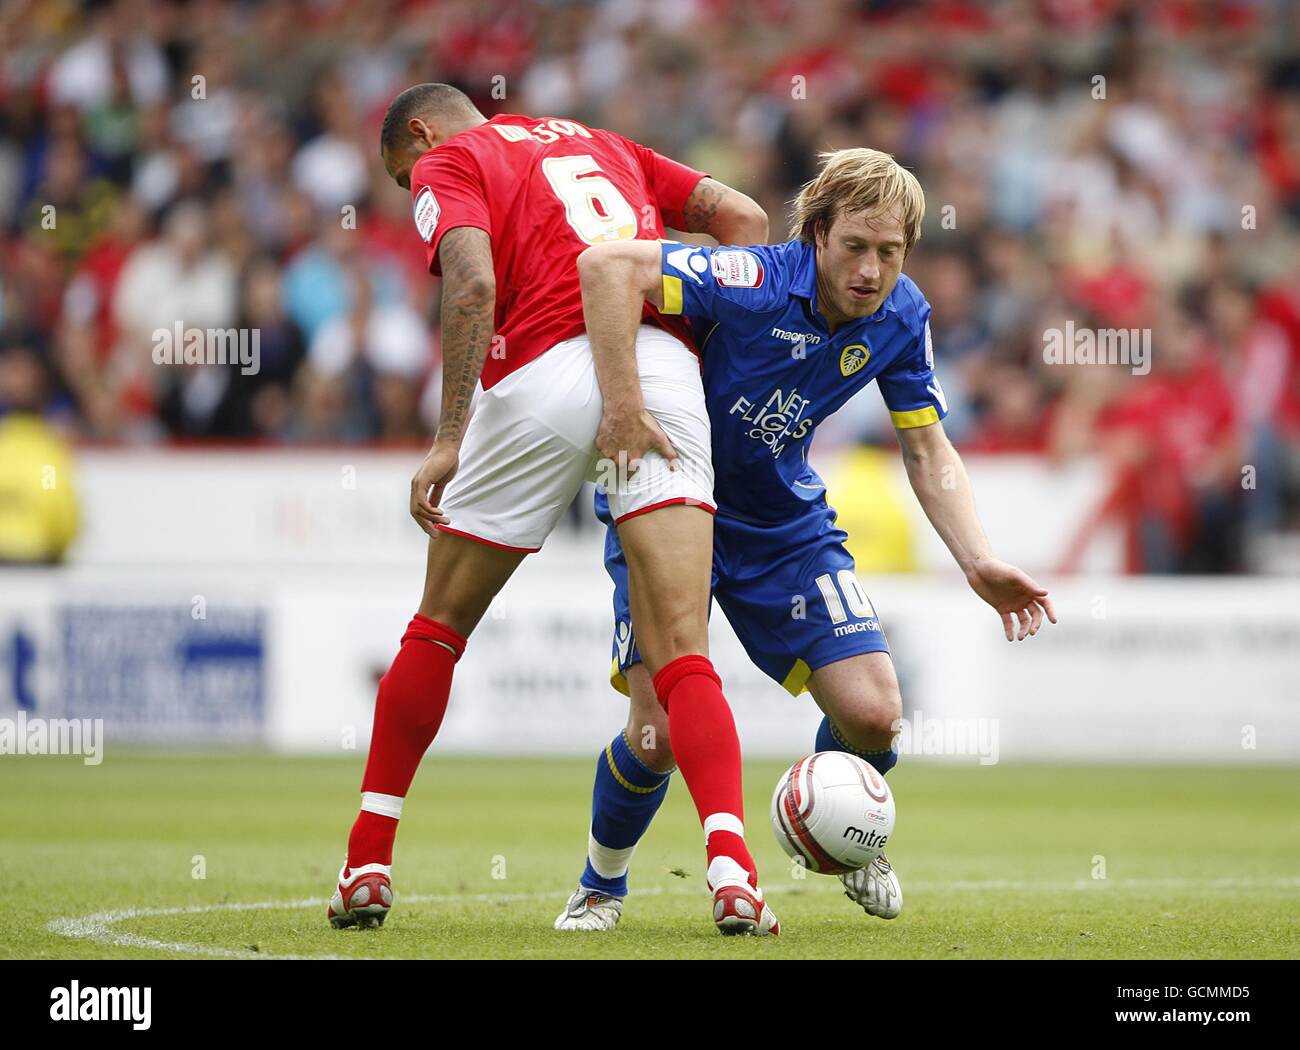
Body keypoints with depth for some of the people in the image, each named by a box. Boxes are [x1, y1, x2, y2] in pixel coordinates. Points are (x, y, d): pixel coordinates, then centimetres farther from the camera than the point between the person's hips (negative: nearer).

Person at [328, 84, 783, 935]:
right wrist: (722, 341, 22)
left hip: (546, 371, -3)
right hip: (664, 368, 3)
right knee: (681, 654, -3)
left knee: (439, 627, 15)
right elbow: (744, 217, 24)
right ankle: (733, 871, -24)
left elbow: (474, 284, -8)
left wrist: (449, 441, -11)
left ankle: (368, 866, 21)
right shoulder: (599, 143, 31)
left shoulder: (446, 164, 12)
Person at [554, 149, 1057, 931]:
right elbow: (605, 263, -39)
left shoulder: (901, 316, -9)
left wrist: (980, 564, -13)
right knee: (661, 734, -15)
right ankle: (602, 885, 16)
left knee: (874, 716, -8)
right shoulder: (757, 282, -29)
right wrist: (622, 402, -42)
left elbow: (929, 454, 0)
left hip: (786, 522, 5)